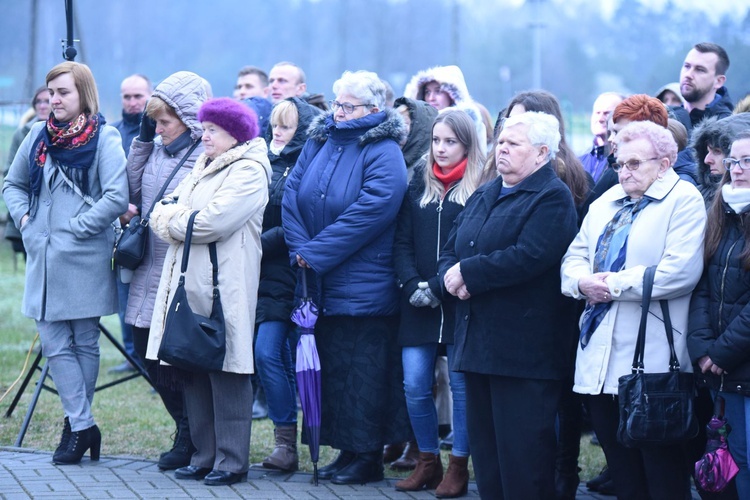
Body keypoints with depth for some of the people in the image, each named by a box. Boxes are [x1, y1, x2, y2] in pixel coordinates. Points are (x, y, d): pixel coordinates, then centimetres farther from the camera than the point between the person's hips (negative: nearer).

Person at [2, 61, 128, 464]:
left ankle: (77, 425, 13)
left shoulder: (104, 138, -6)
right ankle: (83, 426, 7)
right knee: (55, 344, 2)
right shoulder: (39, 136, 10)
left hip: (84, 261, -5)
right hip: (43, 260, 5)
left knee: (84, 343, 5)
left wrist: (76, 227, -15)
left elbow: (117, 197, -15)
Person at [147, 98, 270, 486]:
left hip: (224, 289, -8)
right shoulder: (201, 168, 21)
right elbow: (161, 213, 15)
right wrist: (181, 218, -7)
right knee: (194, 375, 8)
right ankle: (204, 457, 15)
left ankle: (231, 461, -1)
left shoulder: (249, 172, -7)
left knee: (226, 374, -5)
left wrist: (173, 220, -4)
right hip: (190, 285, 8)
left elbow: (212, 221, -19)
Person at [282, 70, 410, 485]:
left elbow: (371, 210, -20)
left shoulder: (383, 153, -9)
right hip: (321, 284, 7)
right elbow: (292, 195, 4)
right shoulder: (318, 142, 11)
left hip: (363, 289, -7)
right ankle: (345, 450, 18)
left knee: (362, 370, -2)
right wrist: (301, 249, -11)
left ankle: (368, 455, 6)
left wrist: (316, 253, -19)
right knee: (330, 365, 10)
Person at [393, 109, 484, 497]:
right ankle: (428, 461, 15)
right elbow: (402, 241, 9)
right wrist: (412, 285, -6)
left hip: (459, 303, -4)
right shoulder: (419, 185, 11)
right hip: (418, 305, 4)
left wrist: (438, 287, -14)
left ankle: (459, 466, 10)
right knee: (415, 385, 1)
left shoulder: (480, 189, -4)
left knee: (462, 385, 0)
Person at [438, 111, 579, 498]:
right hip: (478, 344, 8)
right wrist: (451, 275, -7)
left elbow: (528, 257, -21)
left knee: (522, 456, -5)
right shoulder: (483, 196, 19)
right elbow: (450, 251, 16)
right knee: (485, 451, 11)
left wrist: (467, 272, -15)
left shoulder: (552, 198, -8)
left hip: (523, 348, -8)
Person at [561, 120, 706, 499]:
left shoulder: (684, 201, -6)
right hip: (598, 362, 8)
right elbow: (574, 255, 18)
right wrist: (582, 281, -5)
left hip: (651, 364, -8)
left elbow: (680, 272, -18)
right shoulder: (606, 202, 20)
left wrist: (614, 284, -15)